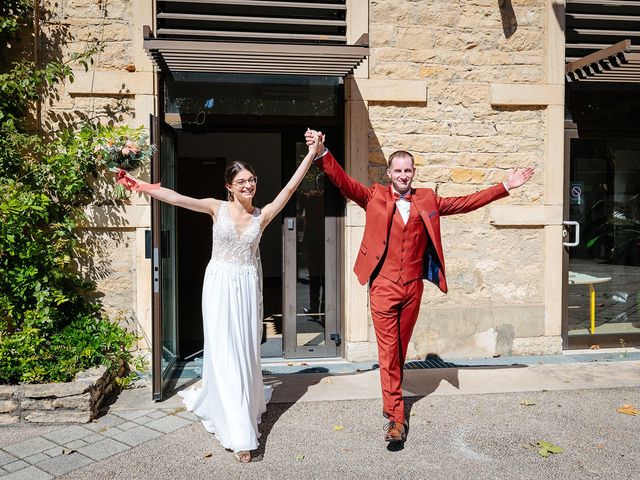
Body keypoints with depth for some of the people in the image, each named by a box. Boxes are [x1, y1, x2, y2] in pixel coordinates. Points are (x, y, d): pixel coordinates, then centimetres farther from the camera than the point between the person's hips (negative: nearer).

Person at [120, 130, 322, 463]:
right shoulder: (217, 208, -1)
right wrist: (142, 186, -16)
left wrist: (312, 154, -7)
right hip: (220, 285, -2)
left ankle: (244, 406, 36)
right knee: (224, 353, -1)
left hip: (247, 287, 2)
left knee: (246, 351, 10)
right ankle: (239, 433, 6)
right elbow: (177, 198, -8)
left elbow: (290, 187, -2)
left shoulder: (263, 215, 2)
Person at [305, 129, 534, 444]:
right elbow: (343, 181, -8)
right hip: (384, 286, -3)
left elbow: (466, 203, 12)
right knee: (387, 350, -2)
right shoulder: (374, 197, 1)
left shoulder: (427, 200, 9)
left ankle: (392, 398, 34)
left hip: (413, 287, 3)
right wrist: (322, 154, -22)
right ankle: (395, 416, 3)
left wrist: (505, 187, 10)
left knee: (401, 348, 15)